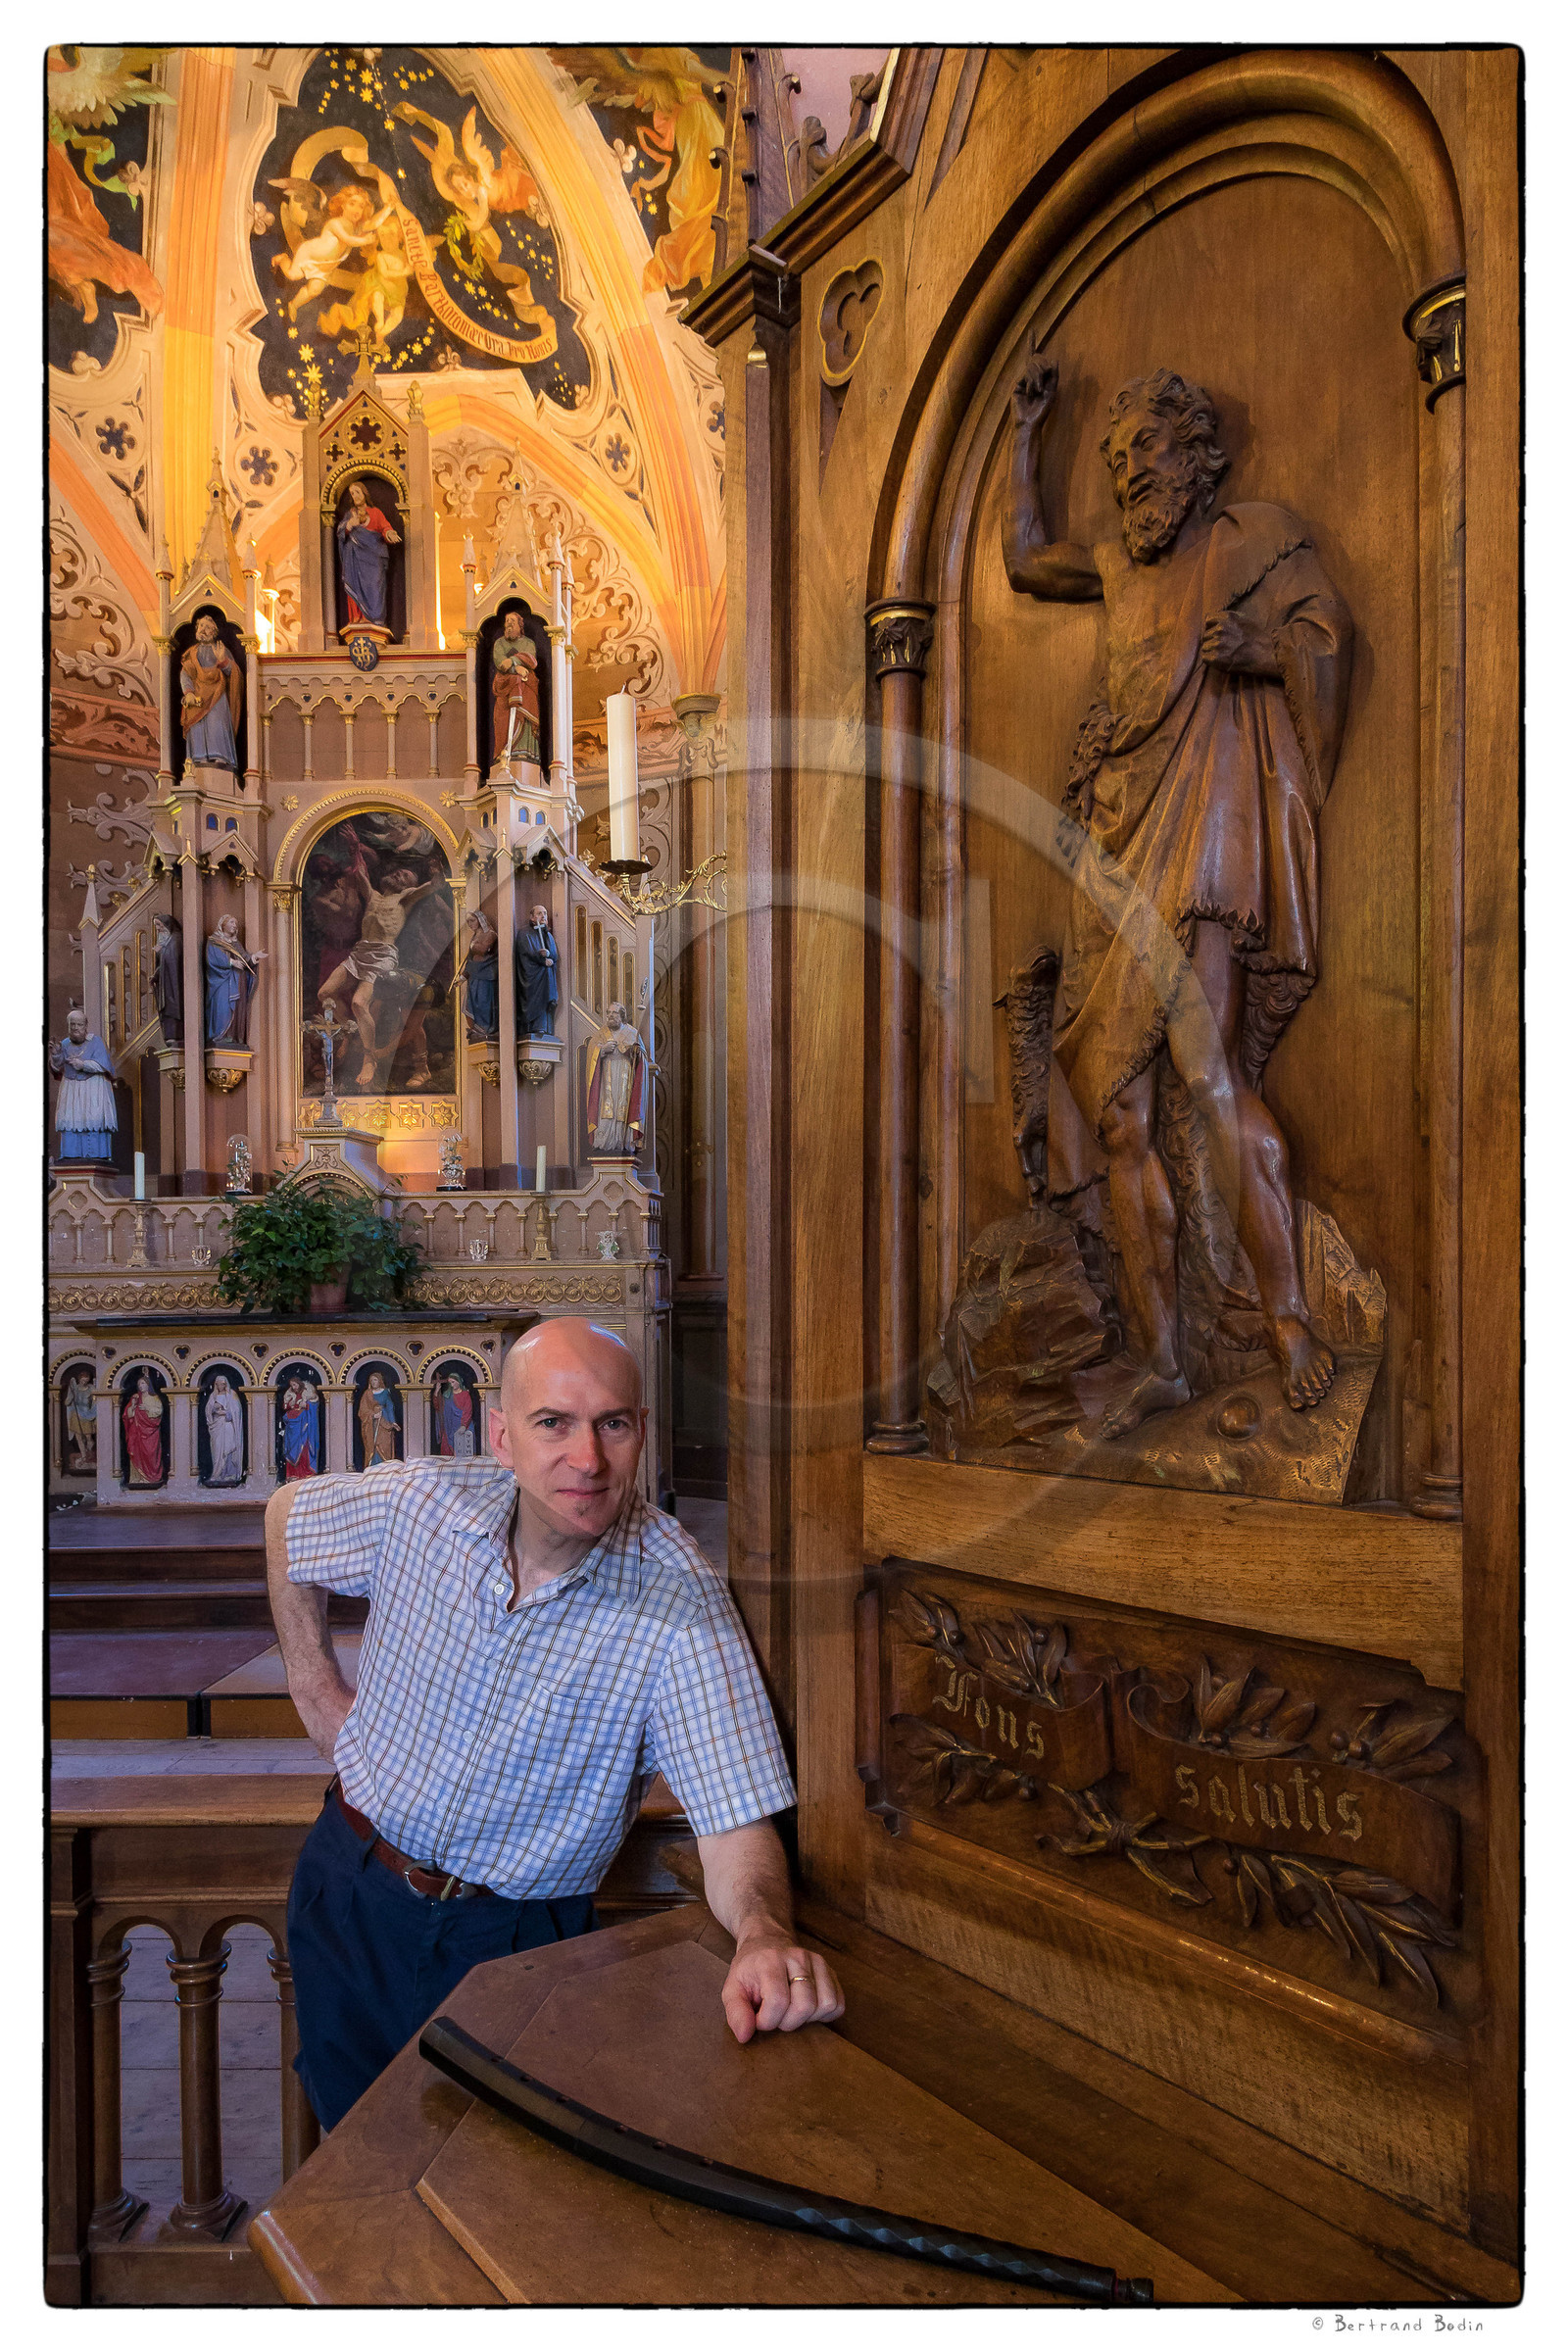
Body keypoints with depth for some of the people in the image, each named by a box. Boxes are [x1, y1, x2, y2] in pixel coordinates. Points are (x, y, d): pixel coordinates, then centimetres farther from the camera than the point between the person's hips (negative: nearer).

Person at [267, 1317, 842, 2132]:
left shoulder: (679, 1602, -25)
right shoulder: (424, 1504, -15)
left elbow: (736, 1821, -29)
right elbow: (284, 1518, 7)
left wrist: (764, 1936, -49)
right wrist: (315, 1684, 4)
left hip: (512, 1943, -3)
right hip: (348, 1890, 3)